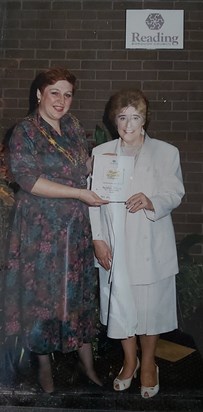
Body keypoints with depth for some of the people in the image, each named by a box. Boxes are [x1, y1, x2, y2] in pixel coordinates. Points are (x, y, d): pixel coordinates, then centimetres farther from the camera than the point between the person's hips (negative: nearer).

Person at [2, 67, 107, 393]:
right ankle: (44, 364, 28)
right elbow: (28, 180, -20)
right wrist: (80, 193, -20)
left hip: (77, 226, 5)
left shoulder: (72, 126, 8)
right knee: (43, 292, 7)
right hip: (41, 228, -5)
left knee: (81, 290, 13)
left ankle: (87, 360, 30)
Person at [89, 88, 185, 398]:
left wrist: (151, 202, -24)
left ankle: (148, 364, 33)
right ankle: (130, 361, 37)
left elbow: (175, 193, -3)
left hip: (152, 246, -1)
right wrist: (97, 238, -6)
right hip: (115, 246, 2)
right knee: (121, 304, 13)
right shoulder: (100, 153, 2)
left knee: (151, 306, 8)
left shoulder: (167, 153, -3)